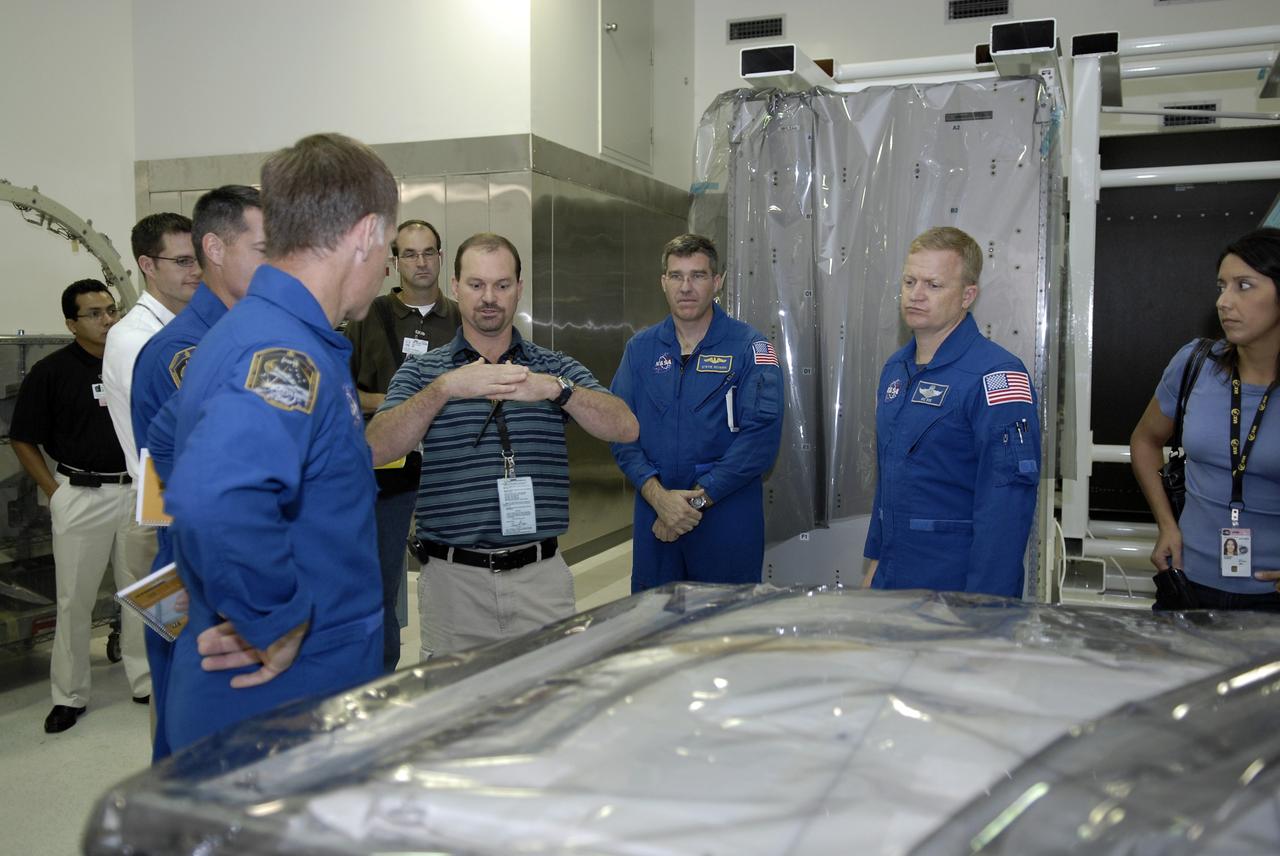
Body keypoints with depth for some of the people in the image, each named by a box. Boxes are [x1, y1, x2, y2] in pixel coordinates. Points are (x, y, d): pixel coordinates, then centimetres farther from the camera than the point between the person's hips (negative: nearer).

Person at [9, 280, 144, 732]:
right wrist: (54, 491, -5)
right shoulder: (50, 371, -5)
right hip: (80, 495, -3)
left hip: (138, 492, 3)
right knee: (75, 597, 5)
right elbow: (23, 440, 0)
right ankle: (69, 696, 18)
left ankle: (146, 681, 25)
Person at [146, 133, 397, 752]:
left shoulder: (242, 330, 8)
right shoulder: (290, 358, -24)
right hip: (281, 709, -9)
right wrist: (276, 626, -27)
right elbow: (214, 502, -41)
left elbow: (169, 441, 26)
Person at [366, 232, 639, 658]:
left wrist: (556, 388, -20)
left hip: (541, 575, 1)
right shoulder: (421, 372, 6)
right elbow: (376, 450, -10)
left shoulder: (556, 369, 9)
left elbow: (626, 429, -5)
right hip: (454, 579, -1)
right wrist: (445, 388, -21)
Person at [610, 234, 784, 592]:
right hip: (654, 520, 3)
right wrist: (657, 495, -14)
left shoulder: (749, 347, -3)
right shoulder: (640, 348, 8)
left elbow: (761, 434, -13)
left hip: (728, 518, -3)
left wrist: (698, 498, -16)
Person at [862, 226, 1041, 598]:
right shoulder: (895, 368, 8)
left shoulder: (995, 376, -17)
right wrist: (876, 560, 16)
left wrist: (984, 606, -22)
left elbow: (1006, 500, -21)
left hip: (959, 587, -7)